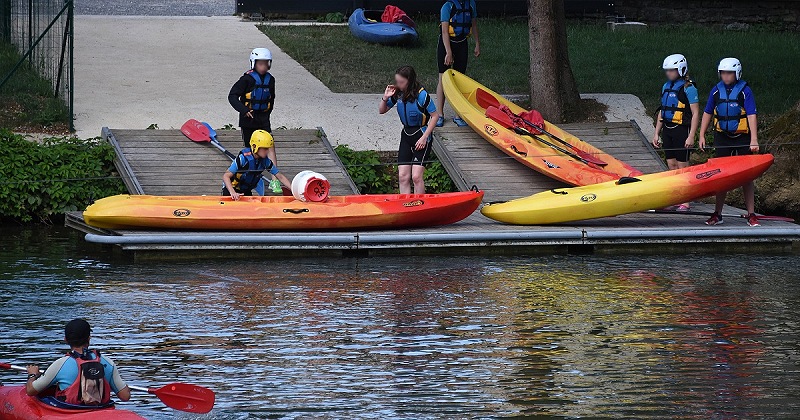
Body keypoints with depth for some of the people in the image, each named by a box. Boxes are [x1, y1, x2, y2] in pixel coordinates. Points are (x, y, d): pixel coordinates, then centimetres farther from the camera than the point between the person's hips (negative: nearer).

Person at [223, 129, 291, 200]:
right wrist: (233, 193, -45)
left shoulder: (265, 161, -12)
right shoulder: (243, 158, -29)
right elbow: (226, 176, -30)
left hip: (246, 191, 5)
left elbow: (280, 177, -6)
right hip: (233, 188, -5)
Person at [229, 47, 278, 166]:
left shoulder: (270, 79, 6)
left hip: (263, 117, 3)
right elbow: (232, 96, -12)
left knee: (270, 145, -10)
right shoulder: (247, 79, -11)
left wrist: (267, 112, 13)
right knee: (250, 148, 8)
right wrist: (244, 110, -22)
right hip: (248, 117, -3)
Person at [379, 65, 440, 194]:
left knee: (416, 176, -14)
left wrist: (424, 137, -16)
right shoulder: (398, 93, 1)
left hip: (421, 136, -6)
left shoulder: (421, 95, -16)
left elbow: (434, 115, -12)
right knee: (403, 176, -2)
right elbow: (382, 111, 12)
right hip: (406, 135, 6)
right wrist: (385, 98, -8)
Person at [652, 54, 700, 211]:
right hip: (667, 130, 7)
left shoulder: (688, 88, -9)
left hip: (682, 130, -7)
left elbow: (695, 114, -12)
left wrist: (691, 136, -18)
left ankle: (685, 202, -1)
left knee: (682, 165, -5)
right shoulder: (666, 87, 13)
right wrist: (656, 133, 16)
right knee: (672, 165, 8)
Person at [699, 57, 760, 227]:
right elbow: (707, 113, 14)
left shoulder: (744, 91, -7)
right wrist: (702, 135, 8)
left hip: (742, 137, -3)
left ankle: (751, 215, 2)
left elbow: (751, 115, -14)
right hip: (722, 137, 3)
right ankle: (717, 214, 11)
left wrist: (754, 139, -24)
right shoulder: (716, 90, 5)